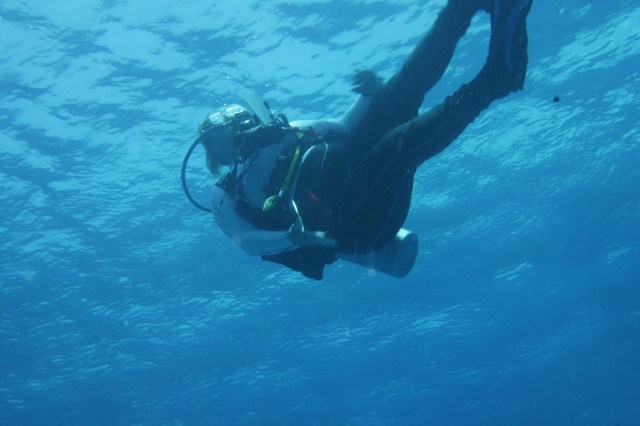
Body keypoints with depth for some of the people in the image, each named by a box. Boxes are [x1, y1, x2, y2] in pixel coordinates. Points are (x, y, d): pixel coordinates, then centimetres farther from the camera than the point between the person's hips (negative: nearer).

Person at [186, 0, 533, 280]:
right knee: (399, 143, -32)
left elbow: (345, 128, 25)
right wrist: (292, 238, -19)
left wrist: (371, 94, 4)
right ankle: (496, 75, -34)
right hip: (349, 223, -6)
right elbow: (247, 240, 2)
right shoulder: (225, 196, 18)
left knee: (401, 94, -8)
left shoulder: (284, 132, 32)